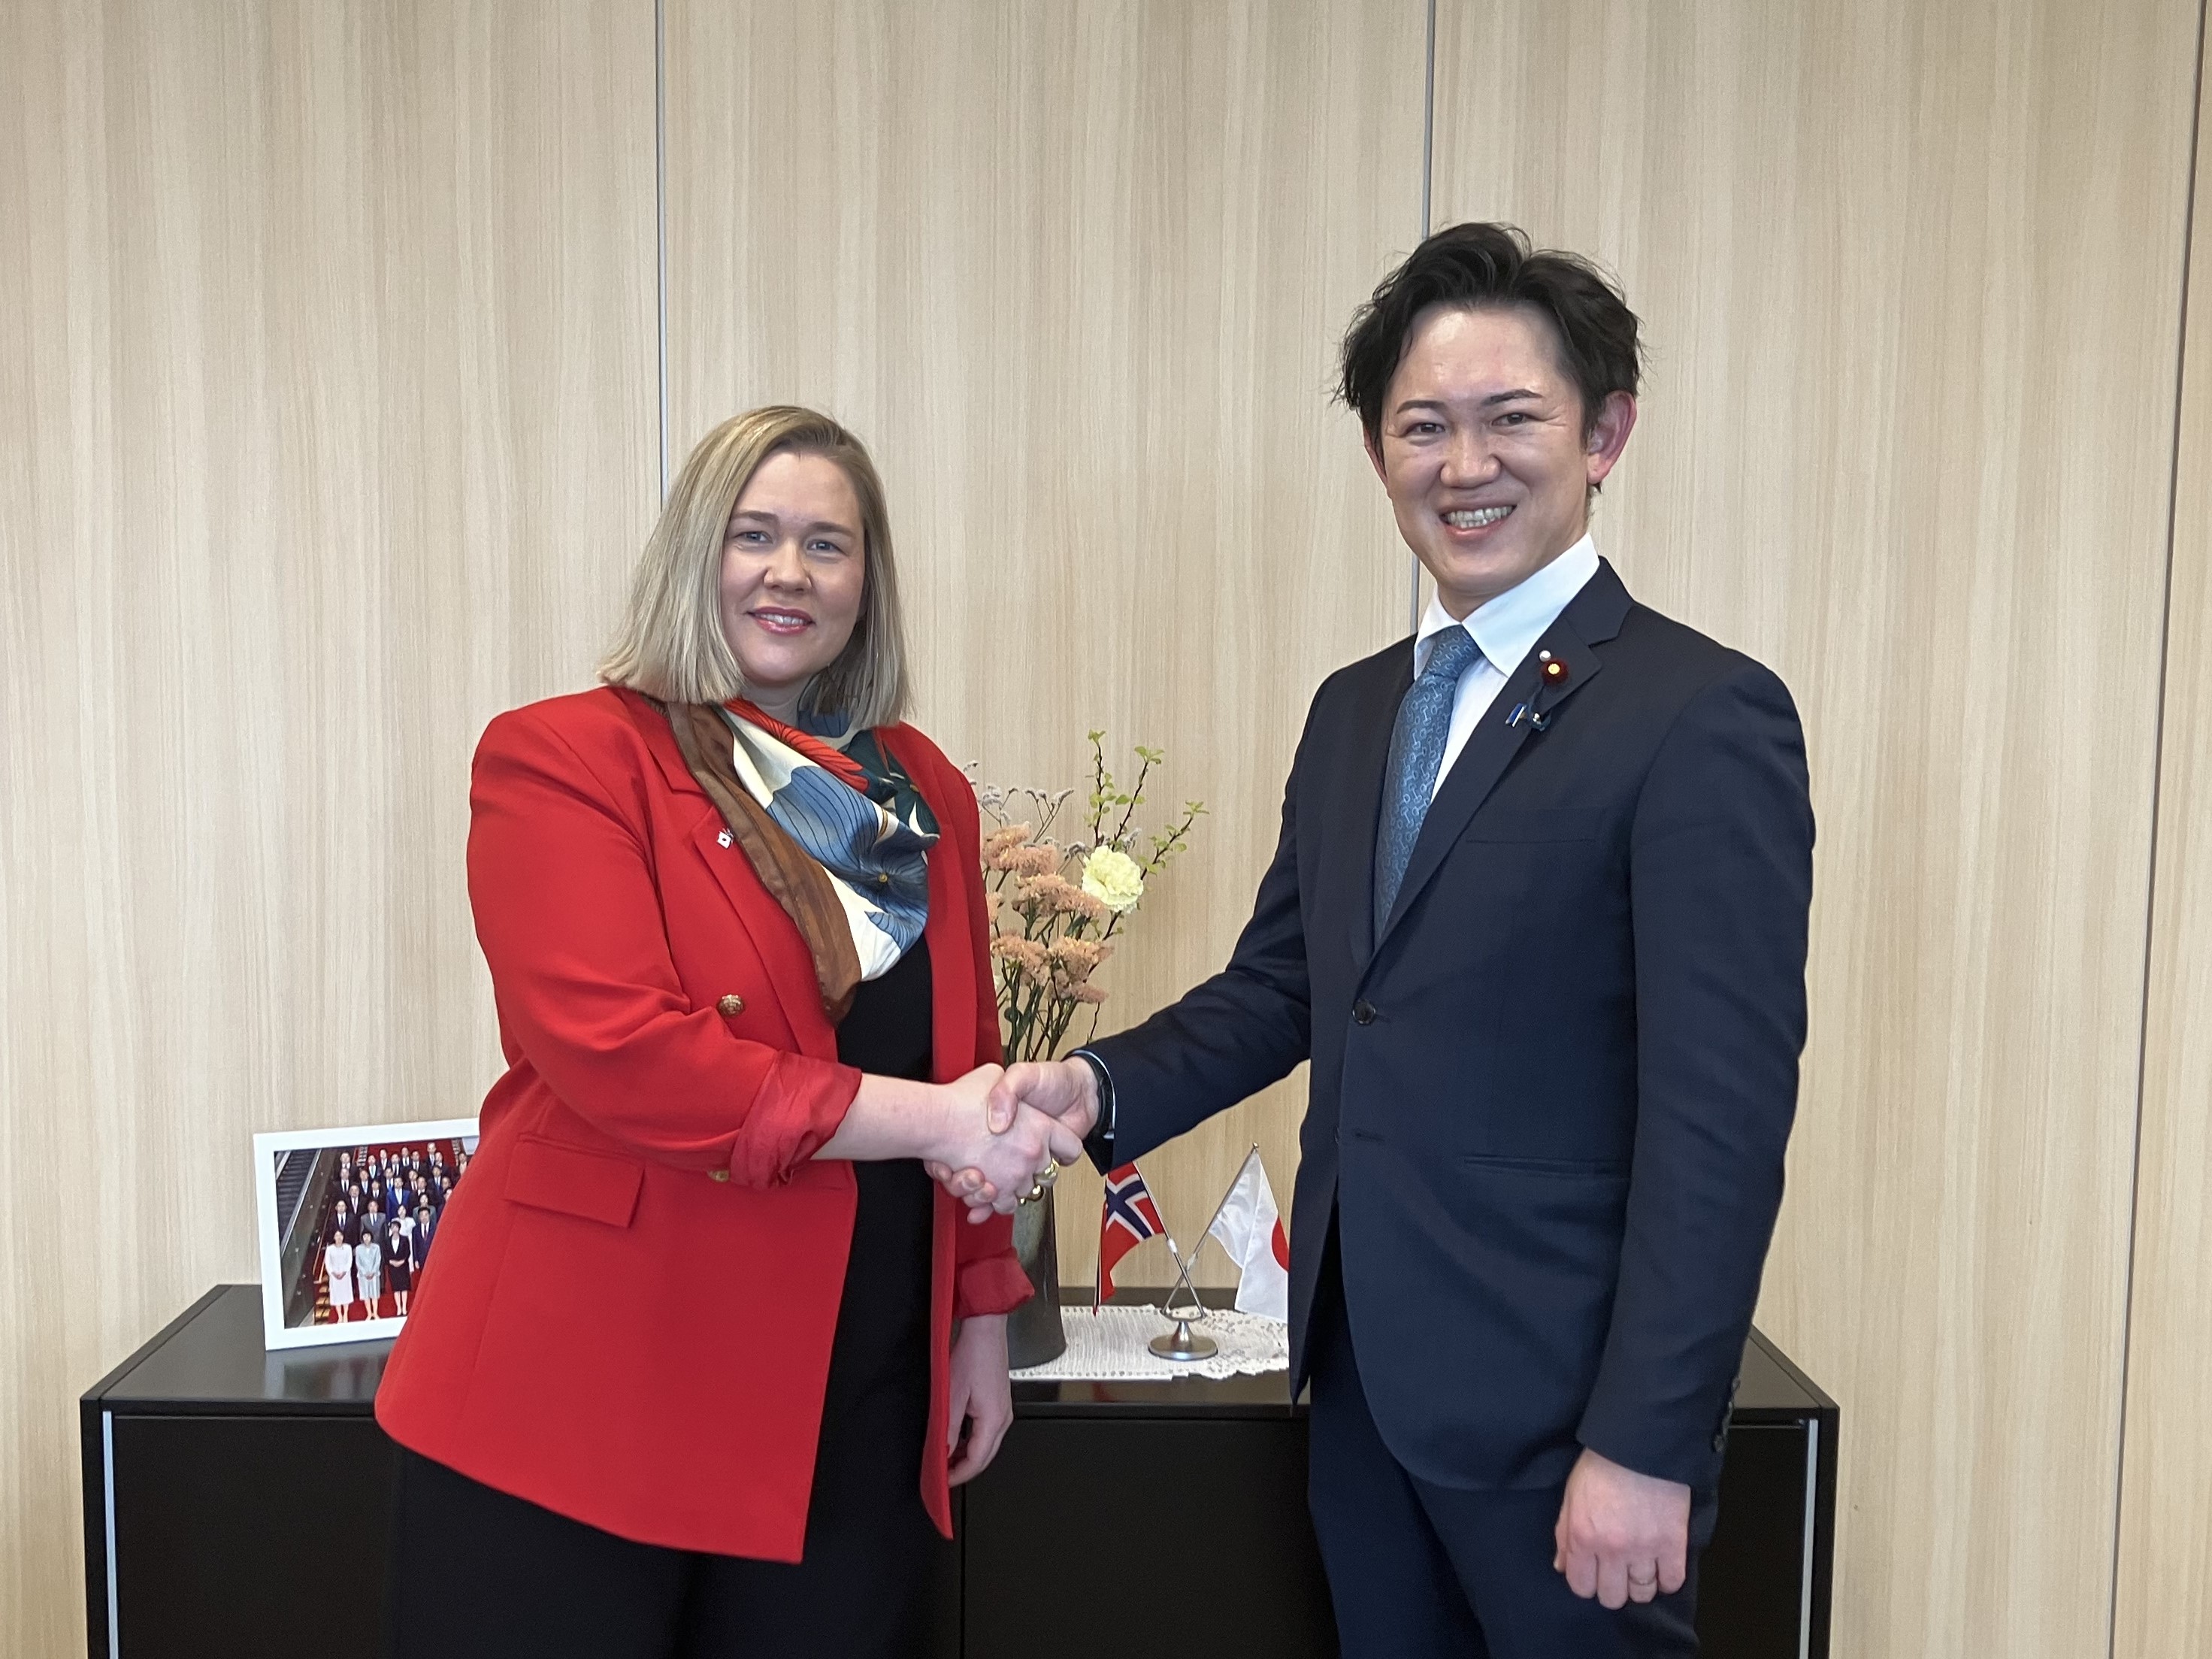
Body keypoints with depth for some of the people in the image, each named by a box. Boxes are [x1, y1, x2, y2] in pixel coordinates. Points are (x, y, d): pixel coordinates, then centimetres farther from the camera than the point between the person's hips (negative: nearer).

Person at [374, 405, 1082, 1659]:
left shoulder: (924, 793, 10)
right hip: (587, 1392, -4)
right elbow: (616, 1055, -19)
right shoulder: (559, 759, -7)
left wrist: (984, 1315, 13)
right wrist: (927, 1118, -18)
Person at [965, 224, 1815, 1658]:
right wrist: (1096, 1090, -5)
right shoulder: (1357, 707, 9)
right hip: (1365, 1379, 7)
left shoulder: (1706, 717, -14)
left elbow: (1721, 1124, -17)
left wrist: (1645, 1447, -17)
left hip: (1558, 1406, -6)